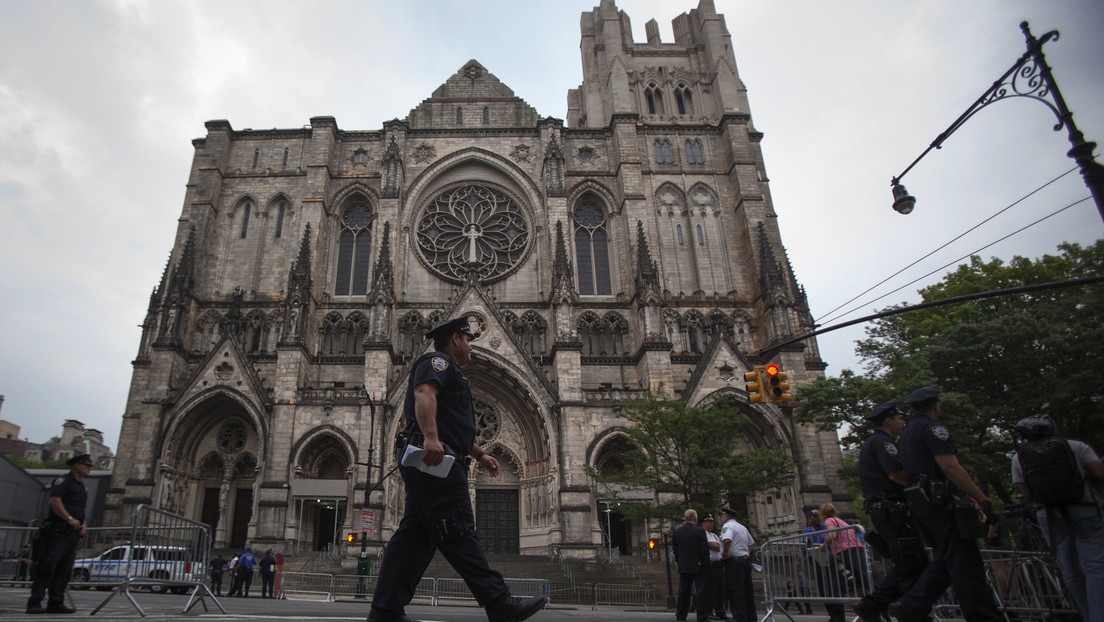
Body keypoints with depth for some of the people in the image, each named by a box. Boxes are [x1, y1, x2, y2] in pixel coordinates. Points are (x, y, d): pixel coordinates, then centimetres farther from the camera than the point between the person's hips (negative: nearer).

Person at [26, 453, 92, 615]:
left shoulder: (82, 487, 24)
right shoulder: (63, 481, -2)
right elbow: (54, 501, -16)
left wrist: (83, 524, 9)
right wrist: (70, 519, -21)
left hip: (73, 534, 8)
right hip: (58, 533, -8)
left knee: (64, 571, 6)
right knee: (47, 567, -10)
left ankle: (56, 603, 8)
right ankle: (34, 603, -6)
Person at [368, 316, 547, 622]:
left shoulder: (448, 370, 33)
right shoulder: (438, 361, 0)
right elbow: (424, 393, -21)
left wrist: (479, 454, 30)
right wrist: (430, 437, -35)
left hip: (429, 463, 11)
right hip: (434, 460, -11)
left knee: (414, 536, 7)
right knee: (458, 534, -11)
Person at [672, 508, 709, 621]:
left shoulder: (676, 532, 2)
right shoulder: (700, 531, -12)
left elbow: (674, 550, 7)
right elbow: (705, 550, -13)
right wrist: (704, 562, -1)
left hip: (683, 566, 4)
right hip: (697, 566, -4)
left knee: (683, 591, 12)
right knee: (701, 591, 3)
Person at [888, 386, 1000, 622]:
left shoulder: (906, 433, 23)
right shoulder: (934, 427, -7)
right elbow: (950, 467, -18)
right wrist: (984, 500, -18)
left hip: (917, 501, 9)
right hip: (939, 502, -9)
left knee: (945, 560, 11)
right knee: (966, 562, -7)